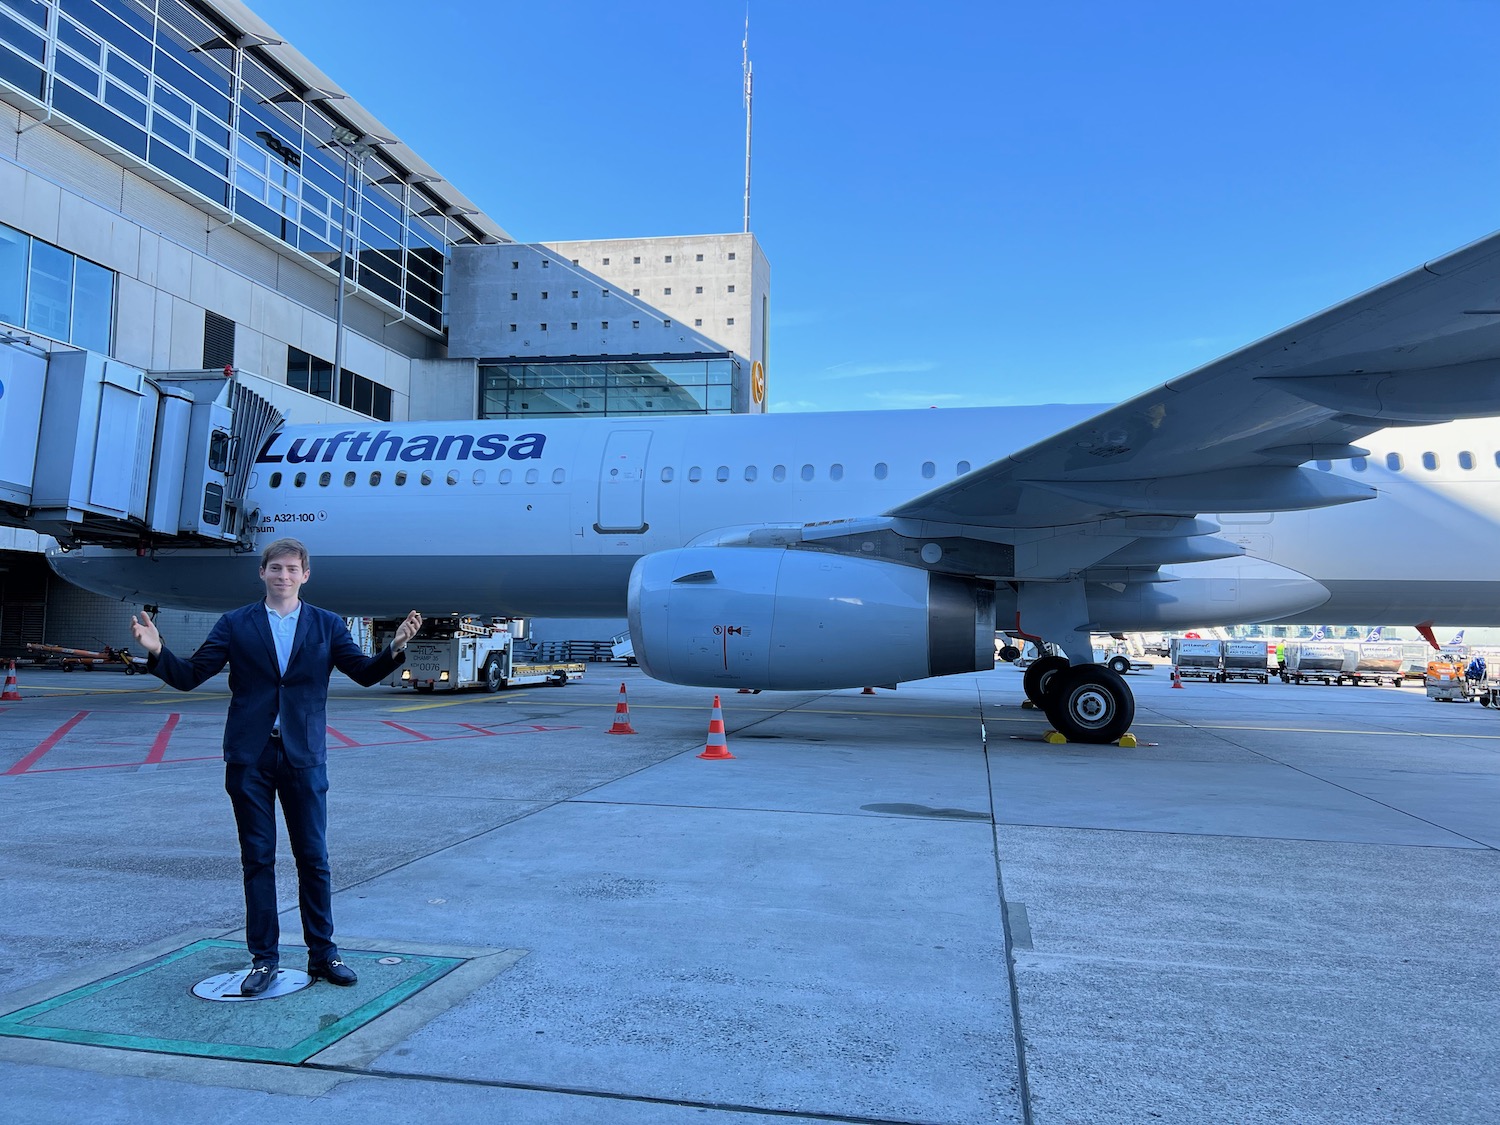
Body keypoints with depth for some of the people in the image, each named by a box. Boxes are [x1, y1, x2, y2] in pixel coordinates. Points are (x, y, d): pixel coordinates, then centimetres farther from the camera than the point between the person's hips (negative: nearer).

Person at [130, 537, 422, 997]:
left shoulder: (327, 625, 5)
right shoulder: (235, 624, 5)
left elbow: (365, 673, -1)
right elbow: (190, 675, 1)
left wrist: (395, 647, -19)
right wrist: (157, 651, -17)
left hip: (304, 758, 0)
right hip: (249, 758, 0)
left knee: (314, 858, 5)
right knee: (257, 859, 7)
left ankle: (322, 954, 18)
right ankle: (264, 959, 19)